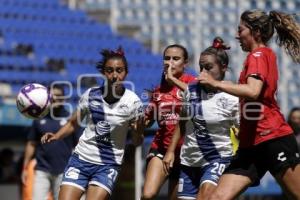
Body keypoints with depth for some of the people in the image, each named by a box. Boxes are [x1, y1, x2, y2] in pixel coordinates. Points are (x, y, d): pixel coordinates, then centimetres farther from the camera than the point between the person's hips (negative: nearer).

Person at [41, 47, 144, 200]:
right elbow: (73, 123, 12)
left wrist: (138, 131, -24)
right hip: (81, 158, 2)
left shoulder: (132, 102, -9)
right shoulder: (91, 95, -3)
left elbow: (137, 142, -2)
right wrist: (55, 136, -6)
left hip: (108, 165, -2)